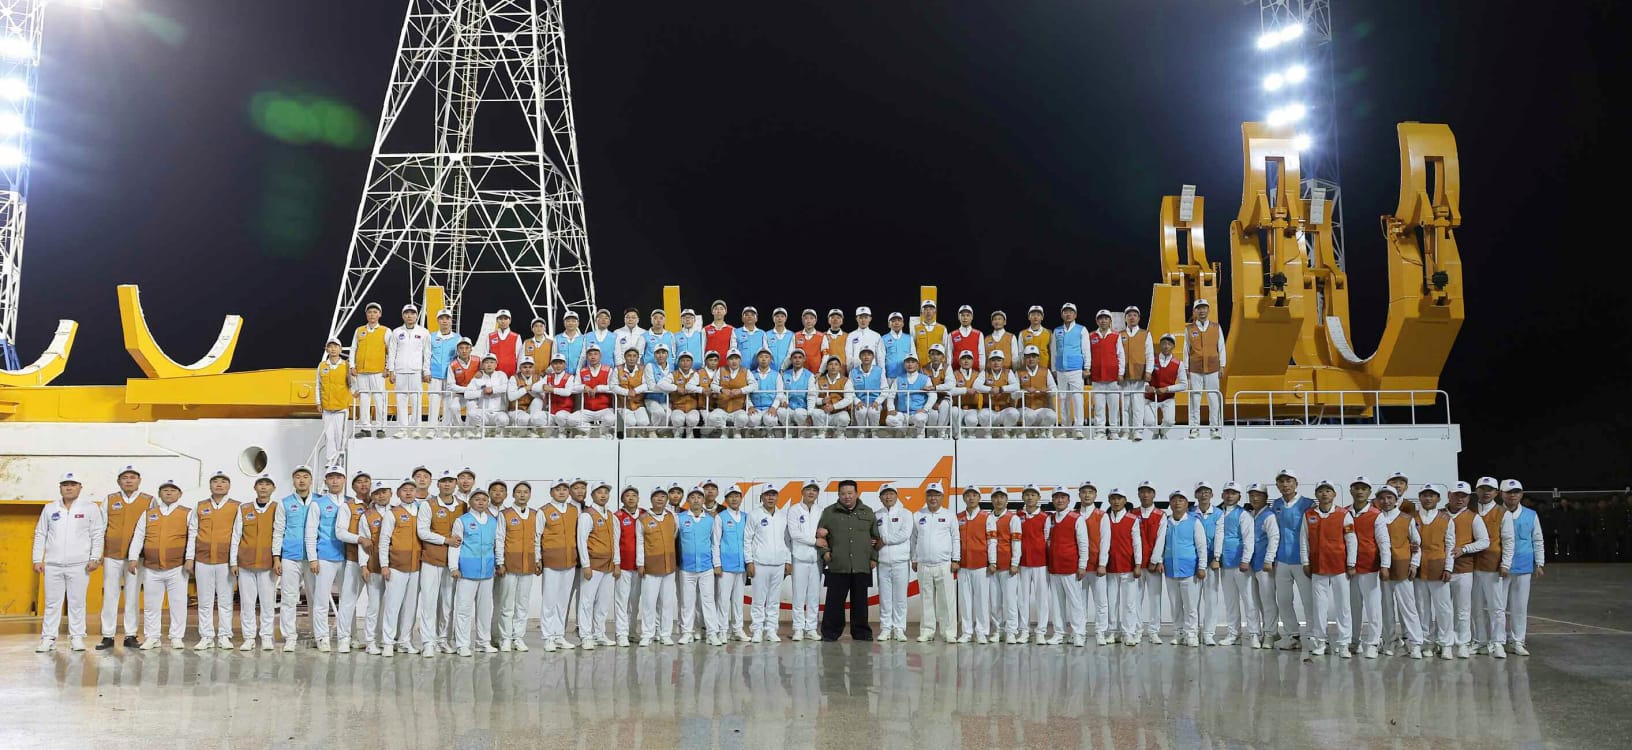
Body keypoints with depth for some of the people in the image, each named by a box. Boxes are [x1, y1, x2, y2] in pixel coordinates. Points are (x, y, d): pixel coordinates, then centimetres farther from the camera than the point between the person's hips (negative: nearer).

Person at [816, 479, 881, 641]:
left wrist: (874, 557, 9)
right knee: (835, 601, -2)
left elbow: (877, 537, 15)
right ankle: (830, 633, 6)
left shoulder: (868, 513, 12)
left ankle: (861, 632, 16)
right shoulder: (829, 512, 7)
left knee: (860, 602, 6)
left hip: (862, 567, 1)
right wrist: (824, 552, -2)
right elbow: (820, 535, 11)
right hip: (837, 566, -1)